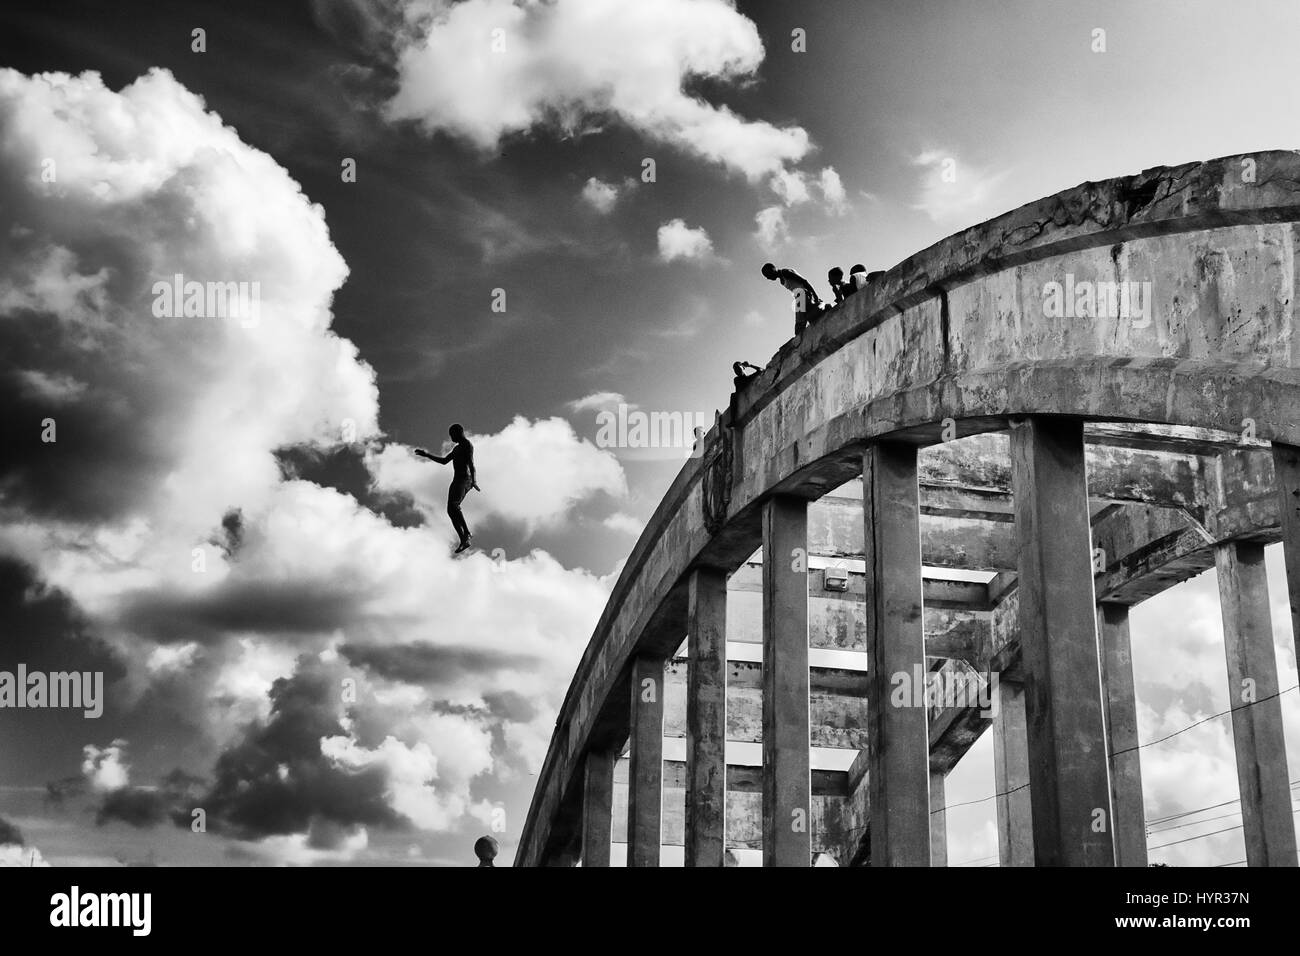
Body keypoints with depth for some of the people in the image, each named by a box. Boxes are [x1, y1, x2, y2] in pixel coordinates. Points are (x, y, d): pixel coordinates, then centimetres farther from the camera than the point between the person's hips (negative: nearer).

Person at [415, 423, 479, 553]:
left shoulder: (467, 445, -3)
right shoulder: (457, 448, 28)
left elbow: (471, 463, -17)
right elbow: (444, 460, 37)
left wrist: (474, 482, -31)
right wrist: (426, 455, 36)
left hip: (463, 479, -10)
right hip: (457, 480, 10)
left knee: (453, 505, -31)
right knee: (451, 510, 0)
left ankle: (467, 533, -38)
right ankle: (464, 541, -2)